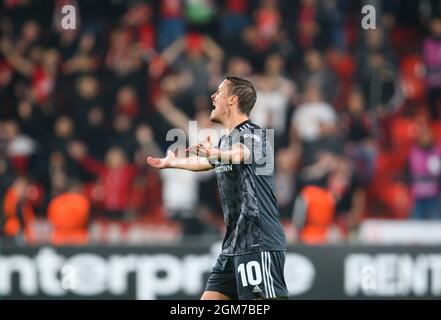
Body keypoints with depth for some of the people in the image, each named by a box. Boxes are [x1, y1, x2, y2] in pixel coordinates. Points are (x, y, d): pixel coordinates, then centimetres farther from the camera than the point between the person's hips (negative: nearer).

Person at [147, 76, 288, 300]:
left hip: (260, 245, -9)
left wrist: (215, 153, -56)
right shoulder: (225, 140, 18)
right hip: (233, 246, 9)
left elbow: (239, 154, -35)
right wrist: (172, 162, 58)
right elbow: (204, 163, 41)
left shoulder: (253, 135, -10)